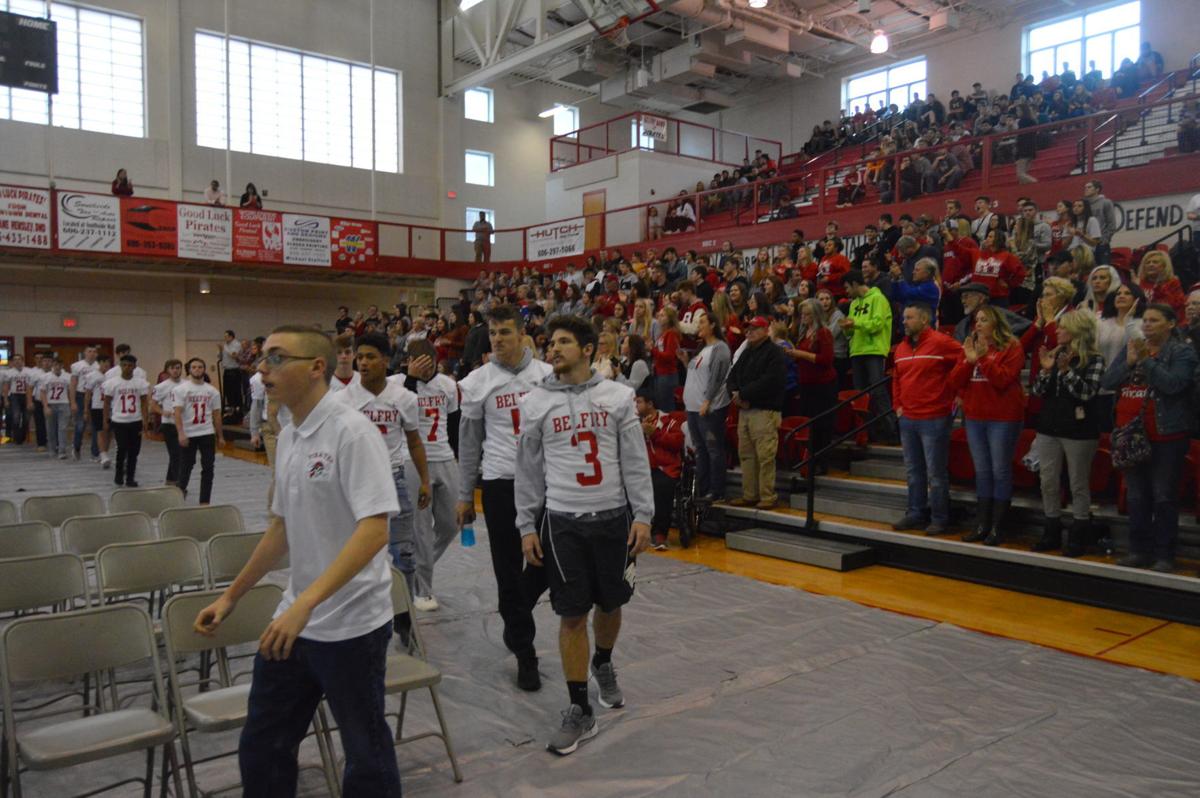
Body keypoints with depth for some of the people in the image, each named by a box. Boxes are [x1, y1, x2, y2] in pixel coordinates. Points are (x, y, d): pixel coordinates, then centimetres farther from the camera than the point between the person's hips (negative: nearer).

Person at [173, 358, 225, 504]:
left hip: (207, 434, 3)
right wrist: (181, 434, -23)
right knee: (186, 466, 10)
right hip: (188, 435, -3)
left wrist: (220, 436, 10)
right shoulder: (180, 389, -4)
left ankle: (204, 502, 7)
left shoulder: (212, 391, 6)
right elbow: (177, 412, -12)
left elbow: (216, 415, 10)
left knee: (208, 468, 0)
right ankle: (179, 491, 36)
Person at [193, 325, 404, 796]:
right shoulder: (287, 437, 8)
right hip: (292, 621, 8)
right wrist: (231, 596, 20)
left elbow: (374, 529, -25)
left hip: (350, 626, -8)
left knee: (365, 755, 9)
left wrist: (305, 602, -30)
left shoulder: (351, 431, -17)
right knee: (261, 747, 18)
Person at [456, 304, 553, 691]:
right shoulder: (478, 382, -1)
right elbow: (469, 442, 5)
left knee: (547, 564, 5)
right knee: (510, 570, 3)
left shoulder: (546, 375, 2)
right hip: (501, 484, -1)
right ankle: (524, 653, 17)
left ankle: (515, 621, 33)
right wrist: (465, 495, 5)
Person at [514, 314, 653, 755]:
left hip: (613, 517, 1)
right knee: (572, 615, 1)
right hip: (563, 520, -1)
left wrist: (643, 515, -3)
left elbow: (635, 460, 2)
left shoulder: (618, 396, 1)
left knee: (610, 604, 13)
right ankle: (580, 710, 13)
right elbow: (528, 468, 5)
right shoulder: (535, 402, 1)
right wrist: (526, 526, 3)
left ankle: (603, 665, 44)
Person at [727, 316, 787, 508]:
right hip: (744, 410, 8)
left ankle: (767, 496, -3)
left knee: (765, 456, -8)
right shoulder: (746, 353, 21)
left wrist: (743, 394, -14)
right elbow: (732, 375, 18)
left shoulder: (774, 353, -5)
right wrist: (735, 393, -3)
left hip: (765, 411, -8)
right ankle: (749, 495, 15)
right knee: (746, 455, 9)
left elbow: (769, 381, -17)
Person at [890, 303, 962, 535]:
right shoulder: (902, 347, 12)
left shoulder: (940, 343, -11)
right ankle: (916, 514, 24)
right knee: (913, 471, 14)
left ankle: (939, 519, 9)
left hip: (934, 419, -7)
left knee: (936, 473, -1)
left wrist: (953, 398, -10)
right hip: (907, 419, 7)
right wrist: (898, 405, 13)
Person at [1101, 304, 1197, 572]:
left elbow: (1173, 384, -20)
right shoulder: (1132, 347, 10)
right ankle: (1138, 550, 20)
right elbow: (1107, 382, 2)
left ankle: (1164, 555, 5)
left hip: (1166, 436, -5)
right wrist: (1129, 362, -12)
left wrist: (1146, 360, -17)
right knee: (1136, 496, 11)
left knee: (1164, 497, -2)